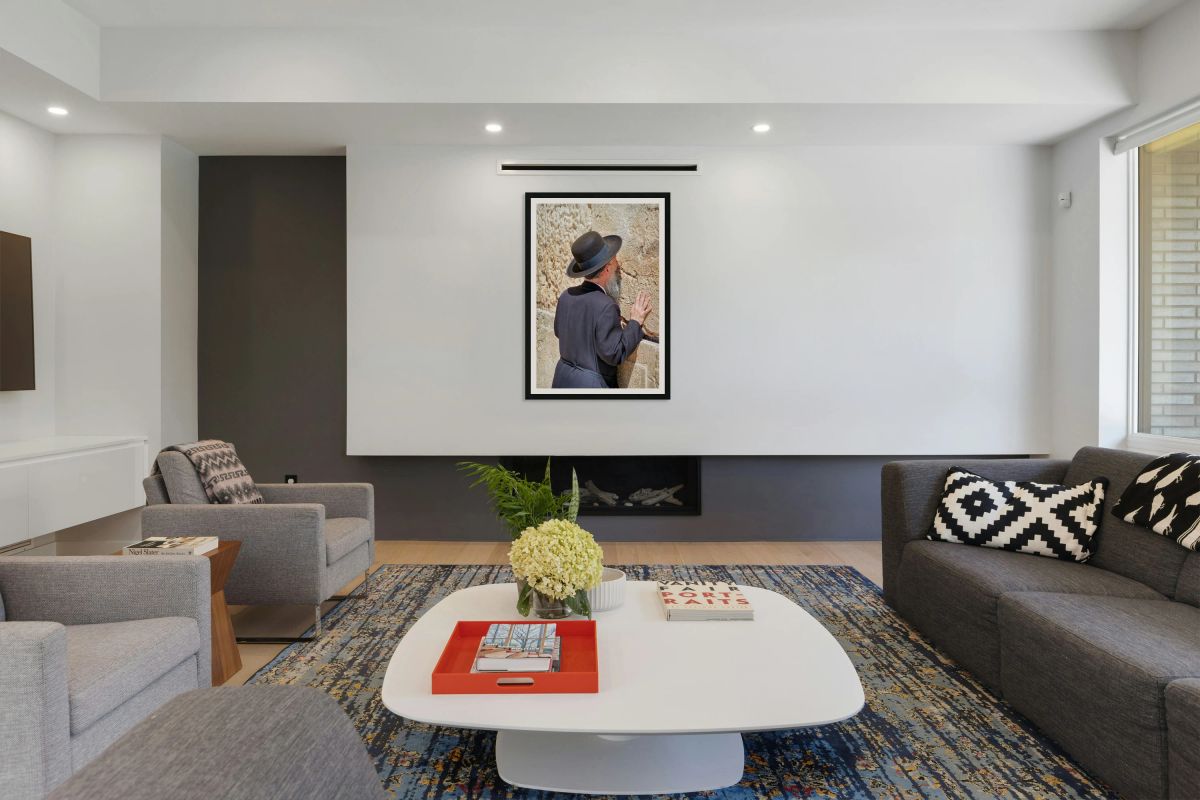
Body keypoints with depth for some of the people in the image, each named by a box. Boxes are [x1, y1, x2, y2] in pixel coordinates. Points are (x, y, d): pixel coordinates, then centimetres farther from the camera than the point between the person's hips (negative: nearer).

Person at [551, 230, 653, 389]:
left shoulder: (566, 296, -3)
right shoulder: (605, 306, -24)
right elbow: (614, 354, -22)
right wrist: (636, 322, -14)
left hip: (563, 377, 7)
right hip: (590, 384, -7)